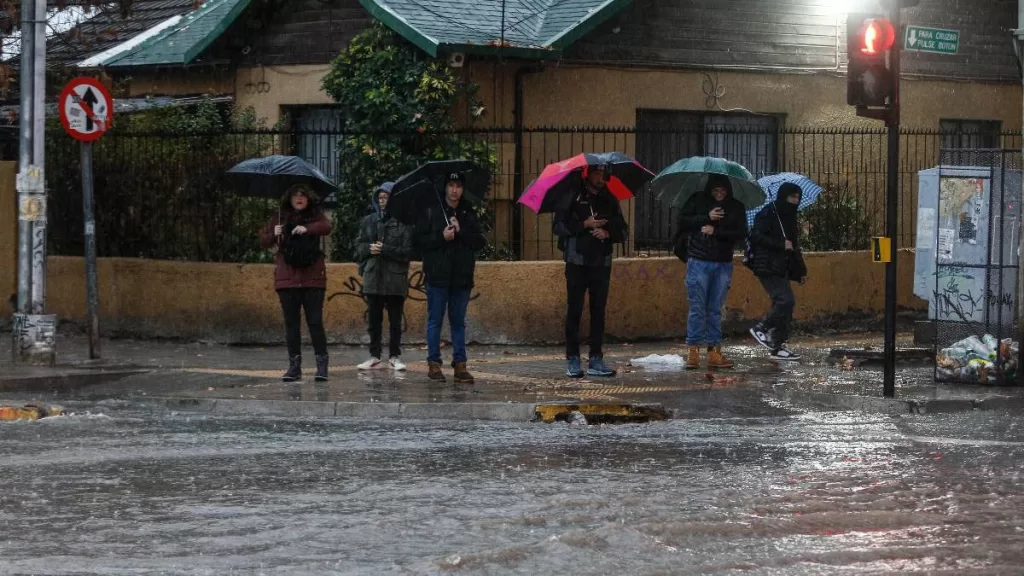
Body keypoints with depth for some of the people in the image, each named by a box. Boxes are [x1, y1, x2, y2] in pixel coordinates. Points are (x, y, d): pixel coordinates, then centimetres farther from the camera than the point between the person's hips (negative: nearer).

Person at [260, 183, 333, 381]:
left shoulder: (315, 216, 5)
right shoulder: (280, 217, 10)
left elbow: (326, 227, -17)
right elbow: (263, 241, 9)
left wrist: (308, 229, -33)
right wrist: (274, 235, -12)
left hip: (312, 278, -2)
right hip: (287, 278, 2)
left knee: (315, 321, -5)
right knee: (291, 322, 4)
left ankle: (322, 364, -3)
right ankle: (294, 365, 8)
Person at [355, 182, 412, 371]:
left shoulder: (403, 223, -5)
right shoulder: (368, 221, 10)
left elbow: (408, 251, -9)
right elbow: (358, 247, 12)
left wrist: (385, 249, -17)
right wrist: (369, 248, -9)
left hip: (395, 279, -4)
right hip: (373, 277, 4)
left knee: (395, 320, 4)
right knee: (374, 320, 7)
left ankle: (395, 357, 10)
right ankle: (375, 357, 12)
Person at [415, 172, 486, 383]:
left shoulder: (469, 215, 10)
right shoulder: (430, 212, 2)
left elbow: (480, 243, 3)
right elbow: (419, 240, -4)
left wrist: (461, 232, -10)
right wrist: (441, 237, -15)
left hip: (462, 277, 3)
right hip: (438, 275, -3)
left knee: (459, 322, 6)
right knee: (435, 320, 1)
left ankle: (460, 364, 8)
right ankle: (434, 364, 6)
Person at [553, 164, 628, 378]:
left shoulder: (610, 200, 13)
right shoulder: (573, 198, 0)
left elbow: (622, 232, 15)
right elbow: (558, 226, -5)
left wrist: (608, 233, -7)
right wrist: (585, 225, -14)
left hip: (601, 263, 4)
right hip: (577, 262, -4)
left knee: (599, 311, 3)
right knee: (574, 310, -3)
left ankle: (596, 360, 5)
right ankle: (572, 360, 2)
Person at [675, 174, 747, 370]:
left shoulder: (736, 207, 6)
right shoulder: (698, 201, 3)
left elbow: (741, 233, -3)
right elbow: (682, 221, -3)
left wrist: (716, 231, -14)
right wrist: (706, 218, -14)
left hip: (723, 264, 2)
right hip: (699, 262, -2)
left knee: (715, 310, 6)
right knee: (697, 308, -5)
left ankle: (714, 352, 7)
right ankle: (693, 351, -3)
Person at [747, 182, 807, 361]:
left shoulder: (789, 218, 19)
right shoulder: (768, 215, -8)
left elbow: (794, 247, 27)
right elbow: (756, 237, -19)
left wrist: (801, 270, 23)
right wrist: (781, 245, -20)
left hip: (781, 269, 9)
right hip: (768, 267, -9)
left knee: (782, 304, 5)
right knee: (786, 300, -18)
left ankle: (778, 347, 8)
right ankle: (761, 329, -3)